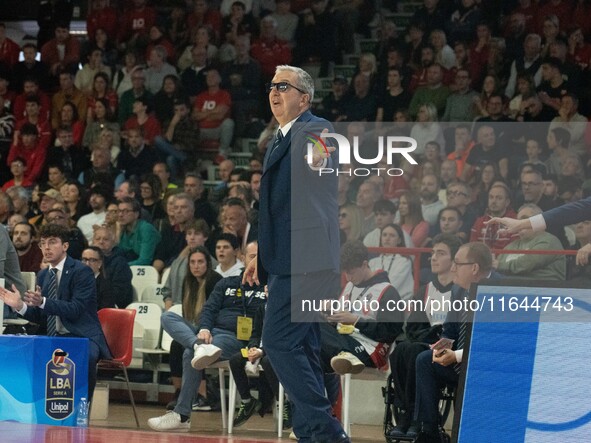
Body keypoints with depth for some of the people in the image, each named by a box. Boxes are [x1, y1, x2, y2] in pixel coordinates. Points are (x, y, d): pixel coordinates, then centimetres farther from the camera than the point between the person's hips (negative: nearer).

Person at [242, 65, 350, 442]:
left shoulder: (316, 130, -6)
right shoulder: (281, 139, 21)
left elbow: (321, 159, -23)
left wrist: (320, 159, -41)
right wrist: (263, 255, 28)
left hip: (304, 260, -10)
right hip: (287, 260, 10)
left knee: (280, 342, -14)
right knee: (301, 349, 12)